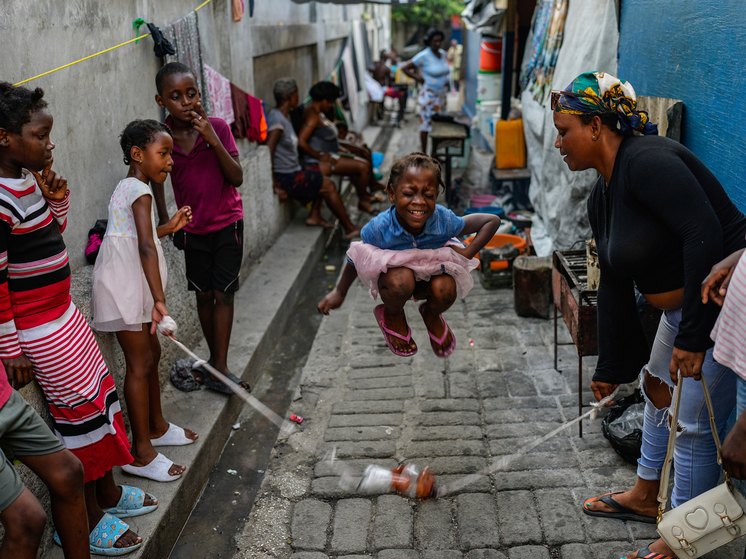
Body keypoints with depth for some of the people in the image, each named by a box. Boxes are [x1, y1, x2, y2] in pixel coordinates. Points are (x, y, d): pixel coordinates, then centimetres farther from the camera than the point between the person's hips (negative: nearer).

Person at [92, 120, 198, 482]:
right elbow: (146, 248, -29)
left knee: (151, 354, 19)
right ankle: (140, 453, 1)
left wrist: (169, 228, 21)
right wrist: (159, 300, -35)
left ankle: (156, 427, 35)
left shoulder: (128, 187, 15)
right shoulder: (139, 190, -16)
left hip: (131, 285, 10)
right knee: (140, 363, -6)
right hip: (123, 286, -10)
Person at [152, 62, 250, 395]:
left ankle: (219, 368, 2)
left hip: (227, 223, -2)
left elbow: (237, 178, -17)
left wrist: (214, 141, -27)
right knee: (203, 295, 10)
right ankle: (215, 359, 26)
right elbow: (156, 177, 10)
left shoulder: (217, 127, -13)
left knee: (223, 294, -3)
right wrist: (165, 220, 7)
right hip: (193, 228, 2)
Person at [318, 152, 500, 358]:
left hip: (431, 274, 2)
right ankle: (393, 316, 2)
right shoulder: (379, 228, -31)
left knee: (445, 290, -32)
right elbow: (357, 257, -10)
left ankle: (432, 315, 10)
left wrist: (467, 253, -24)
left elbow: (493, 221, -15)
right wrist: (339, 292, 2)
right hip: (392, 272, -2)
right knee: (400, 280, -38)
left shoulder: (444, 221, -29)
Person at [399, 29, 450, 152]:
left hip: (441, 94, 7)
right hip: (429, 95, -7)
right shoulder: (423, 56, -14)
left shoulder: (443, 54, 6)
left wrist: (445, 80, 10)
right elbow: (404, 68, -13)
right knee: (426, 125, -2)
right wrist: (418, 78, -11)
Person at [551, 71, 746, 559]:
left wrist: (693, 335, -29)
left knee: (694, 424, -1)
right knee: (658, 389, 23)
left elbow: (705, 234, -32)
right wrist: (613, 367, 13)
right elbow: (615, 285, 11)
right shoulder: (602, 197, 8)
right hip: (683, 305, 11)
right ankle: (646, 496, 44)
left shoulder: (646, 161, -23)